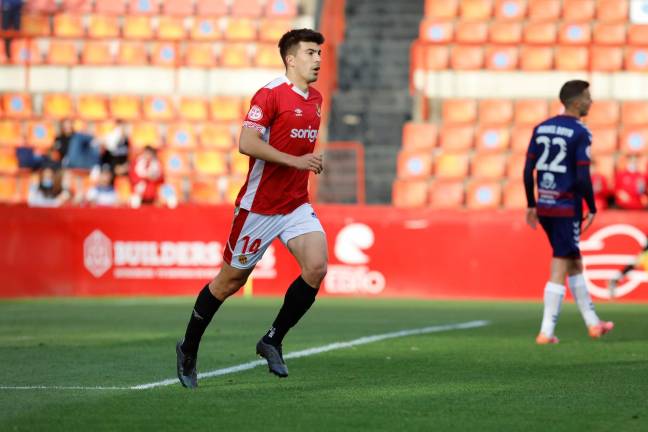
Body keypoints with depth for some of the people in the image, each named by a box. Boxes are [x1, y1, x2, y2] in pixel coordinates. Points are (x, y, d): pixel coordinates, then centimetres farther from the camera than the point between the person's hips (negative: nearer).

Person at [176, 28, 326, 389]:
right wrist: (294, 161, -26)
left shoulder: (316, 99, 11)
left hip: (297, 204, 6)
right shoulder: (270, 95, -14)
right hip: (259, 206, -6)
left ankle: (273, 341, 1)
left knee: (317, 267, -16)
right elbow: (246, 143, -23)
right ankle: (188, 349, 24)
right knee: (231, 280, 5)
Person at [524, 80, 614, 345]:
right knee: (560, 268, -2)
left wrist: (531, 205, 15)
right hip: (567, 208, -7)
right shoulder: (580, 133, -12)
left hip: (544, 207, 7)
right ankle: (546, 331, -4)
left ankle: (593, 323, 27)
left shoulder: (541, 128, 8)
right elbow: (582, 177, -16)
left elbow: (528, 170, 8)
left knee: (574, 263, 19)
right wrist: (592, 209, -5)